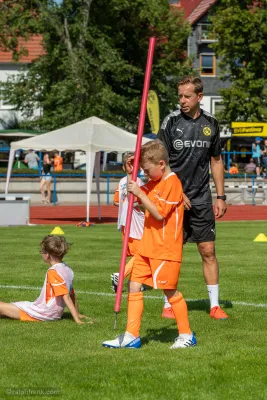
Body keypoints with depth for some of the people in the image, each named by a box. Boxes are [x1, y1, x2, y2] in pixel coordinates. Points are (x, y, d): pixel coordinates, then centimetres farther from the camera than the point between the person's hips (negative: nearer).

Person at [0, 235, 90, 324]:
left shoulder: (53, 272, -21)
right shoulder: (68, 270, 5)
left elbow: (66, 297, -25)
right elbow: (72, 295, 12)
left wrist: (77, 320, -27)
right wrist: (77, 314, 20)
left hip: (43, 313, -9)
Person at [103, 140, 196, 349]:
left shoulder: (172, 183, -15)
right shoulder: (154, 183, 14)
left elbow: (159, 213, -21)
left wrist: (140, 193, -22)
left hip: (165, 249, -9)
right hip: (147, 247, 9)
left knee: (170, 290, -1)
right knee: (134, 286, 3)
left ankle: (187, 335, 13)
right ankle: (131, 336, 4)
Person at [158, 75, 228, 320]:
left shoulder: (210, 123, 5)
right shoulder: (171, 122, -5)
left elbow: (216, 161, 13)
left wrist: (221, 196, 9)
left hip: (202, 199, 2)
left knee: (208, 251, 2)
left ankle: (215, 305, 8)